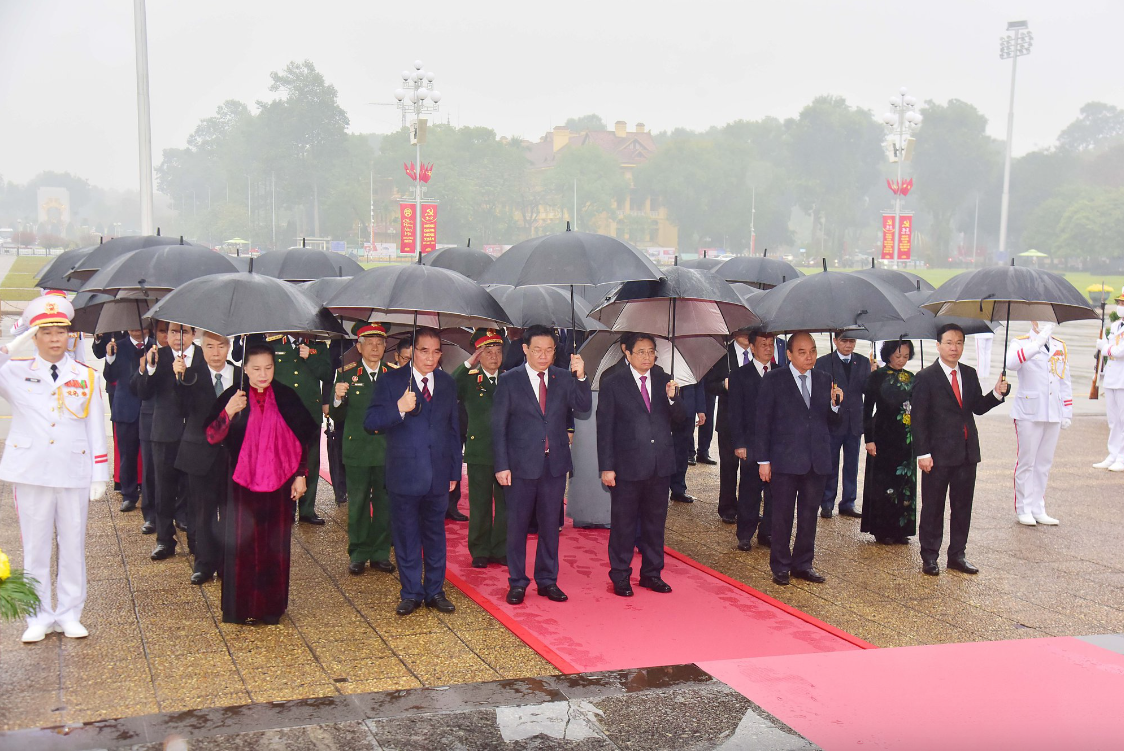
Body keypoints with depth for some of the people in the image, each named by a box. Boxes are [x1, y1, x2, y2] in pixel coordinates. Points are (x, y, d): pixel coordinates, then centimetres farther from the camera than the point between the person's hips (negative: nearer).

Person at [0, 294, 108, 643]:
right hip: (31, 472, 0)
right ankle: (39, 617, 17)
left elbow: (96, 429, 6)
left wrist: (99, 476, 2)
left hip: (75, 473, 1)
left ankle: (69, 614, 18)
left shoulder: (87, 376, 6)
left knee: (73, 545, 6)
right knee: (35, 547, 6)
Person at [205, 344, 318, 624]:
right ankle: (241, 608, 14)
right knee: (242, 545, 3)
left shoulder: (286, 398, 2)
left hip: (278, 483, 2)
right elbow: (212, 437, -11)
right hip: (242, 482, -1)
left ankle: (271, 606, 20)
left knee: (275, 546, 8)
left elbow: (302, 439, 9)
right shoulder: (233, 396, -3)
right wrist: (228, 412, -27)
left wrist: (300, 475, 5)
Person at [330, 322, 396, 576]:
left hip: (387, 450, 1)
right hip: (357, 450, -1)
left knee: (385, 503, 6)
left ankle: (381, 553, 17)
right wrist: (338, 398, -20)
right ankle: (358, 554, 15)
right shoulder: (346, 374, 4)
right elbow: (337, 416, 0)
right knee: (358, 504, 5)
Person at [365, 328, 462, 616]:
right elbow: (371, 422, -10)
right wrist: (399, 408, -27)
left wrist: (455, 471, 12)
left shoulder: (447, 383, 9)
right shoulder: (390, 381, -3)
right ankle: (411, 593, 18)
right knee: (406, 536, 6)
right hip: (404, 473, -3)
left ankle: (435, 591, 22)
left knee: (436, 535, 11)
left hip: (438, 475, 3)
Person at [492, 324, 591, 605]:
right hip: (521, 466, -2)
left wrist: (580, 377, -21)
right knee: (517, 525, 6)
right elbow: (498, 426, -3)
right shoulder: (509, 381, -3)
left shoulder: (564, 378, 4)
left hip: (555, 465, 3)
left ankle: (547, 580, 23)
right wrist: (501, 466, -9)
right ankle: (517, 582, 18)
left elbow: (584, 407, -7)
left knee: (550, 525, 12)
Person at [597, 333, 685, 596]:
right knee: (623, 524, 5)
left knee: (655, 522, 13)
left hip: (660, 466, 4)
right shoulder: (613, 384, -3)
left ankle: (651, 573, 26)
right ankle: (620, 577, 16)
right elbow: (604, 428, -4)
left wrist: (672, 398, -18)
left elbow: (680, 418, 4)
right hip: (627, 466, -4)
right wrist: (606, 467, -9)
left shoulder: (664, 382, 8)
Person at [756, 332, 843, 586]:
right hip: (785, 460, -4)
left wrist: (835, 404, -11)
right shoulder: (773, 380, -3)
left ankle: (803, 563, 25)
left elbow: (830, 421, 10)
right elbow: (763, 422, -3)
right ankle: (780, 567, 16)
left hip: (817, 460, 4)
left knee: (809, 514, 12)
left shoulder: (824, 380, 8)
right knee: (782, 515, 4)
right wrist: (763, 460, -6)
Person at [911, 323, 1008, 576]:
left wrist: (997, 393, -5)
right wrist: (923, 453, -14)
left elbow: (978, 408, 13)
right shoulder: (926, 377, -7)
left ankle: (957, 555, 22)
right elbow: (917, 419, -9)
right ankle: (929, 557, 13)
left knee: (963, 505, 11)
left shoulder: (969, 375, 10)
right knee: (933, 507, 3)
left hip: (967, 452, 5)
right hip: (938, 453, -5)